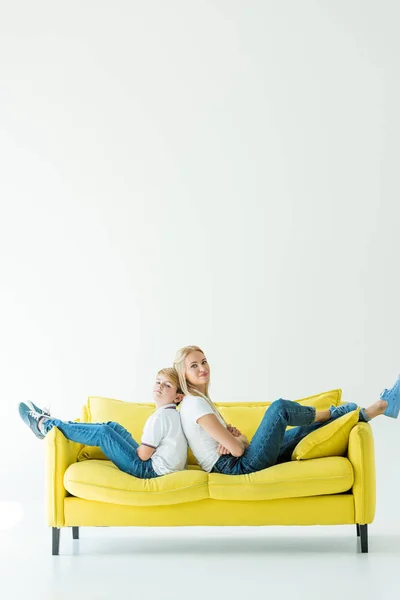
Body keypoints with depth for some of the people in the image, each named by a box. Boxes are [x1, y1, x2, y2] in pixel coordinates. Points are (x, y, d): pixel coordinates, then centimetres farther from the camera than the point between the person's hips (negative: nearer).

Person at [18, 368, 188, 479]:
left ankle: (44, 425, 5)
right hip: (154, 465, 9)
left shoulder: (160, 416, -19)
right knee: (112, 427, 12)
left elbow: (143, 455, -18)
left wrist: (135, 449, 1)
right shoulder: (175, 414, 9)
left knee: (103, 433, -10)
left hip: (148, 470, -9)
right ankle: (48, 422, 18)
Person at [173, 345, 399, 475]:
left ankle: (380, 407, 9)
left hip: (234, 467, 10)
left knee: (309, 427, 8)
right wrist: (240, 439, 2)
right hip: (240, 468, -10)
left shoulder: (199, 400, 16)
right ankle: (332, 413, 8)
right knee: (279, 407, -17)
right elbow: (237, 449, -21)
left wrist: (234, 435, -8)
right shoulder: (195, 404, -16)